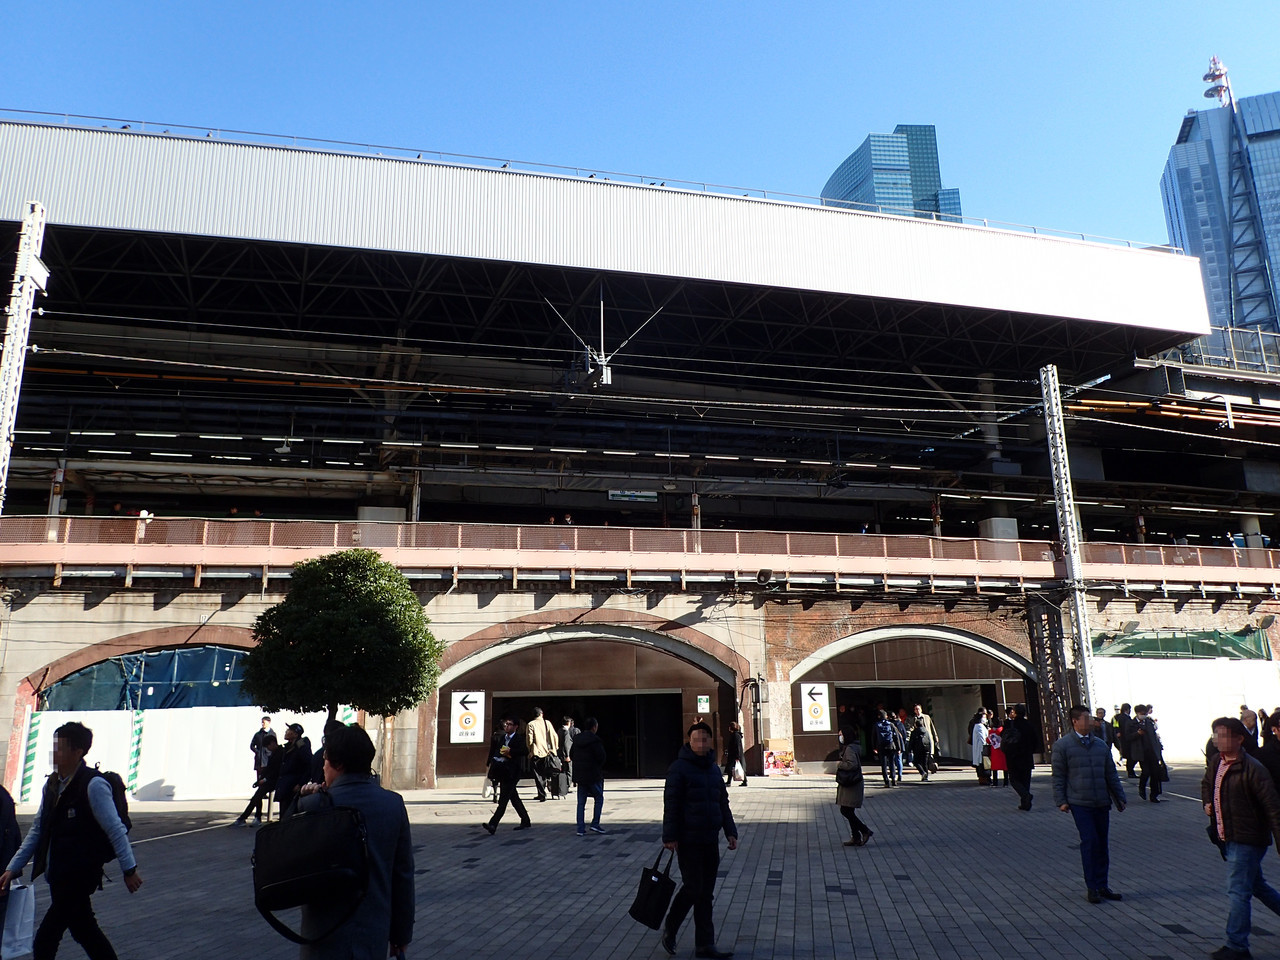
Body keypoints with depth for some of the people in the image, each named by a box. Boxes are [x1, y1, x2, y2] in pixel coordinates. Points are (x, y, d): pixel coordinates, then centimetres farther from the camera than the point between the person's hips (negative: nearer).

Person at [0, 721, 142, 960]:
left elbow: (115, 830, -16)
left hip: (79, 876, -8)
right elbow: (38, 830, 15)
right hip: (58, 875, 8)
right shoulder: (52, 784, 6)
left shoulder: (94, 785, -18)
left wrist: (129, 869, -14)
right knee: (83, 930, 18)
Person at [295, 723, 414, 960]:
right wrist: (402, 933, 12)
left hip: (327, 939, -3)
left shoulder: (316, 805, -13)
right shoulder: (394, 804, -3)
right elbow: (404, 876, 2)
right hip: (376, 936, 3)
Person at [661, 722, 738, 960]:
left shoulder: (714, 768, 12)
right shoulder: (679, 768, -9)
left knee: (706, 894, 9)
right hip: (688, 840, -6)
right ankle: (669, 930, 17)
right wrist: (669, 836, -15)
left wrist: (730, 831, 10)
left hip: (711, 841, 7)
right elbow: (671, 804, -11)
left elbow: (723, 803, 17)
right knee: (693, 888, -4)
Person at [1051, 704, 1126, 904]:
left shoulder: (1100, 745, 12)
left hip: (1102, 803, 5)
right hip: (1079, 803, -5)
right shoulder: (1062, 745, -4)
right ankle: (1091, 887, 0)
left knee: (1102, 844, 9)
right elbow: (1058, 776, -3)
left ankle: (1102, 885, 19)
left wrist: (1119, 797, 17)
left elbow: (1111, 774, 19)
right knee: (1089, 841, -10)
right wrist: (1061, 801, -7)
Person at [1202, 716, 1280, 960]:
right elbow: (1206, 783, 26)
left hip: (1247, 839, -8)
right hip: (1228, 839, 8)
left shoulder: (1252, 769, -19)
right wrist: (1207, 801, 6)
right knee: (1256, 886, 23)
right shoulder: (1215, 762, 4)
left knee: (1238, 892, -6)